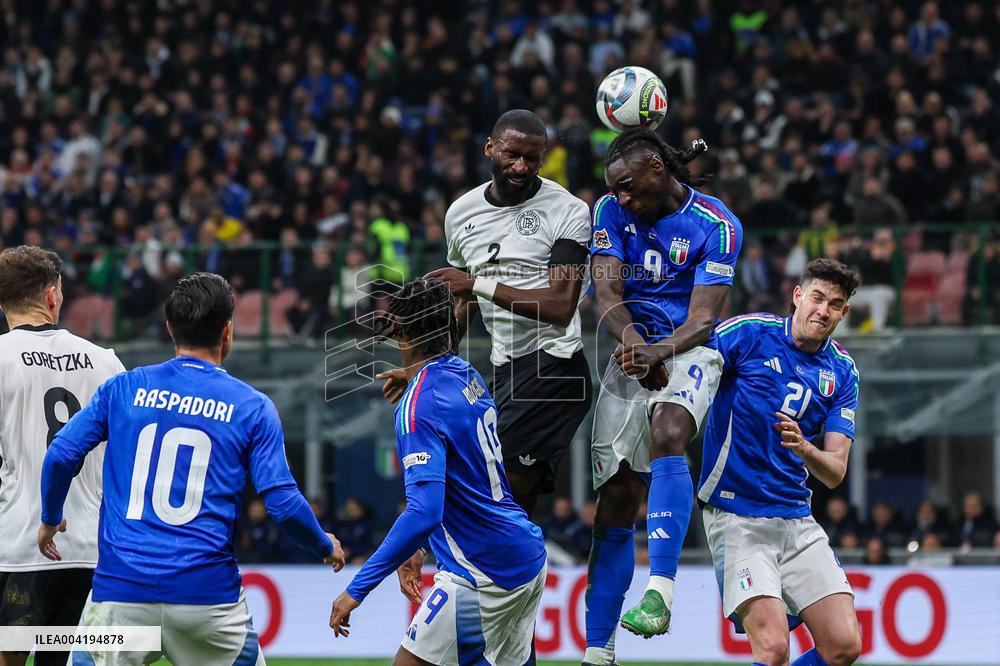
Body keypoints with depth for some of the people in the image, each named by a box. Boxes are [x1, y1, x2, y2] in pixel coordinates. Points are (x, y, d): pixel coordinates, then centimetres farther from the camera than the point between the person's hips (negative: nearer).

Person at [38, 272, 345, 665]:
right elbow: (283, 504, -3)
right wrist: (326, 548, 17)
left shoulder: (123, 388, 7)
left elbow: (61, 456, 2)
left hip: (120, 589, 1)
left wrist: (50, 520, 22)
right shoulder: (251, 407, 2)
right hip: (207, 591, -1)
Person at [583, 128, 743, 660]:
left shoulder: (715, 225, -10)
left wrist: (659, 351, -34)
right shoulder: (612, 211, 1)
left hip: (688, 353, -4)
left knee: (666, 435, -36)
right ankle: (597, 652, 5)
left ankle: (660, 590, -45)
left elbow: (703, 319, -15)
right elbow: (606, 289, -8)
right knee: (615, 504, 0)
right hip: (631, 355, 4)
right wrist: (630, 336, -28)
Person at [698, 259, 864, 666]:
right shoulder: (749, 333, -5)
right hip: (735, 518, -5)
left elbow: (834, 473, 4)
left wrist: (804, 449, -18)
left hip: (797, 521, 5)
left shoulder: (842, 373, 8)